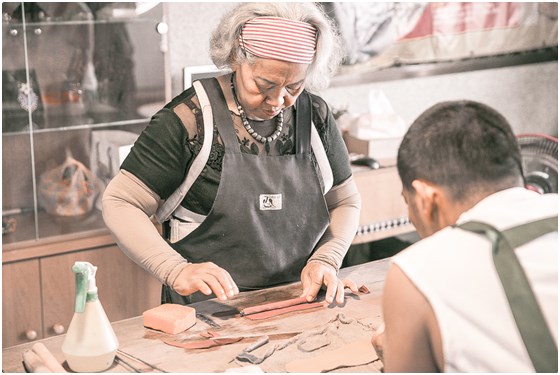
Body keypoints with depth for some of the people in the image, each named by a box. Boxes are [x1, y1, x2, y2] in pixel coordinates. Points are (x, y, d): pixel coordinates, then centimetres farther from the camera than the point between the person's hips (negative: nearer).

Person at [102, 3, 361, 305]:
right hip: (208, 311, -3)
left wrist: (325, 261, -4)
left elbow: (345, 201, 16)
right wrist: (177, 271, -21)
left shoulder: (315, 116, 5)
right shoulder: (189, 118, -9)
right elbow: (119, 203, -7)